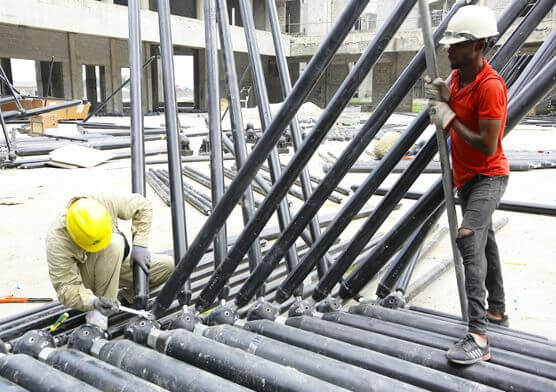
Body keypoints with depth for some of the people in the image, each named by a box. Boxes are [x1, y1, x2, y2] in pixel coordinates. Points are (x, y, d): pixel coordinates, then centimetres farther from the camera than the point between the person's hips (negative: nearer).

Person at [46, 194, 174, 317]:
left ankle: (126, 296, 7)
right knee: (113, 243, -37)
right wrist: (93, 302, -48)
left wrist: (139, 245, -18)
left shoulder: (107, 203, -27)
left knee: (168, 266, -12)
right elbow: (66, 289, -30)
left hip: (114, 267, 5)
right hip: (87, 279, -5)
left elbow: (143, 205, -11)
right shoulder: (56, 242, -33)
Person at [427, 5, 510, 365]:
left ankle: (478, 337, -27)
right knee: (484, 241, 20)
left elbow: (488, 147, -28)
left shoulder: (490, 86, -25)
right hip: (466, 176, 10)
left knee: (469, 238, -27)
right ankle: (497, 311, 39)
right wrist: (445, 100, 0)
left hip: (488, 177, -10)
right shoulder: (457, 76, 2)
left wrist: (450, 119, -22)